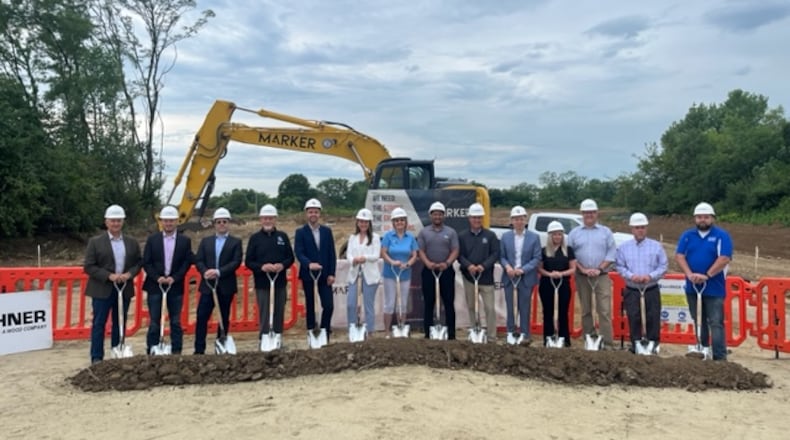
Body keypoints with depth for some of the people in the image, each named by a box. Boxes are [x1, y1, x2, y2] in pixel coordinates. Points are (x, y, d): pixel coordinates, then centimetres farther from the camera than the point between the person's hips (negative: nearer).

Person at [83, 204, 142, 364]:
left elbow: (138, 262, 11)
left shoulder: (132, 242, 8)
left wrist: (129, 274, -9)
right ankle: (97, 358, 9)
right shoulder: (95, 242, -2)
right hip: (102, 290, -3)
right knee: (99, 324, 2)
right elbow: (88, 266, -6)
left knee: (120, 324, 10)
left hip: (124, 289, 3)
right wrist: (109, 276, -17)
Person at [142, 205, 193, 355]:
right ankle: (152, 352, 9)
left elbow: (187, 262, 0)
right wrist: (157, 278, -13)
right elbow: (146, 262, 1)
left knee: (176, 322, 6)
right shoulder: (152, 239, 3)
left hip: (176, 286, 0)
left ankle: (176, 352, 12)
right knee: (154, 322, 2)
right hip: (155, 285, 0)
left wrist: (174, 278, -12)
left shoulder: (185, 241, 3)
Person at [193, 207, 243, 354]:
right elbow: (198, 260, 5)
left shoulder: (236, 242, 5)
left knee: (224, 318, 5)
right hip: (208, 285, 2)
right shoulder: (206, 241, 13)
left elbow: (236, 262, -7)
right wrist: (205, 272, -15)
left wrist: (218, 272, -19)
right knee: (201, 317, -4)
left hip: (226, 286, -2)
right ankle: (199, 350, 1)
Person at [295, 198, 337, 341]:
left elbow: (332, 253, 6)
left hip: (324, 274, 2)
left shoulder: (327, 231, 8)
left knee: (329, 305, -3)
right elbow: (298, 253, -12)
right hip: (308, 274, -2)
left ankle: (325, 334, 13)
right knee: (310, 306, 6)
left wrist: (331, 273, -2)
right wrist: (309, 264, -31)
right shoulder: (301, 232, -1)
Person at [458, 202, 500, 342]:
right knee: (471, 307, 10)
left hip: (486, 277, -2)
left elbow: (495, 254, -3)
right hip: (468, 276, 2)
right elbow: (459, 255, 2)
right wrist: (468, 265, -18)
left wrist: (484, 266, -18)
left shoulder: (490, 235, 3)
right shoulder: (462, 236, 7)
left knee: (489, 308, -4)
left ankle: (491, 337, 0)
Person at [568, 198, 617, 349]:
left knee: (605, 310, -8)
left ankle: (607, 343, -6)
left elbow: (611, 253, 1)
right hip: (582, 277, 1)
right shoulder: (574, 233, 8)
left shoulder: (606, 232, 7)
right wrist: (583, 269, -10)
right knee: (586, 311, 6)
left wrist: (599, 269, -11)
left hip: (602, 276, -1)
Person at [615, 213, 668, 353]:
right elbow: (619, 266, 4)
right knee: (634, 320, 1)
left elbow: (663, 266, 2)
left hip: (652, 290, 0)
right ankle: (635, 347, 11)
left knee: (653, 320, 1)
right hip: (632, 291, 1)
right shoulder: (624, 247, 6)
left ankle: (653, 346, 12)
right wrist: (631, 276, -14)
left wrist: (650, 276, -15)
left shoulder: (656, 246, 4)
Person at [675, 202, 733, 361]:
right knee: (699, 323, 13)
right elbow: (679, 255, -1)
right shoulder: (687, 235, 8)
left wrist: (706, 275, -20)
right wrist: (690, 274, -16)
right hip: (692, 288, 4)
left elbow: (724, 258, -13)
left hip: (714, 288, -4)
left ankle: (720, 357, -2)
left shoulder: (721, 235, -3)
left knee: (716, 323, -5)